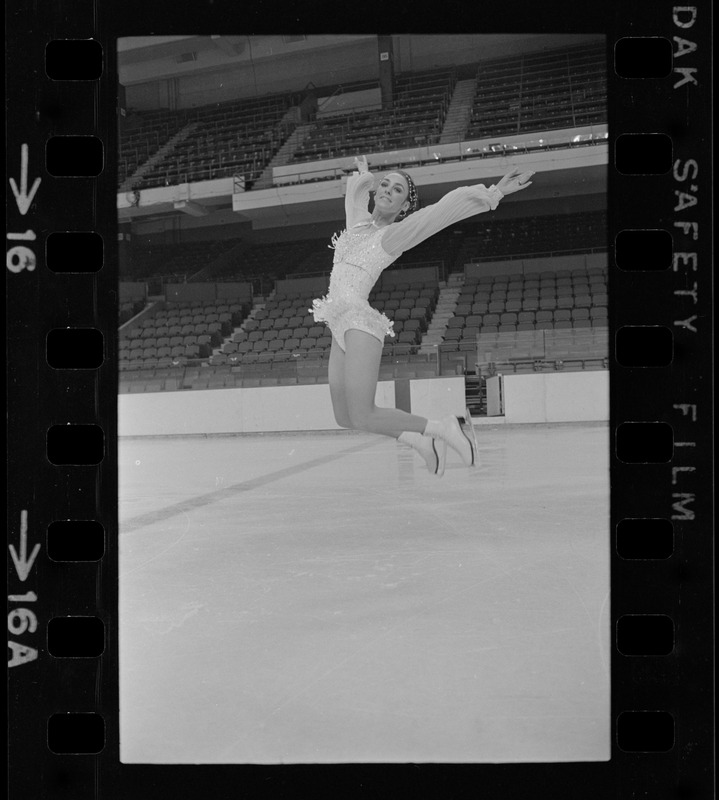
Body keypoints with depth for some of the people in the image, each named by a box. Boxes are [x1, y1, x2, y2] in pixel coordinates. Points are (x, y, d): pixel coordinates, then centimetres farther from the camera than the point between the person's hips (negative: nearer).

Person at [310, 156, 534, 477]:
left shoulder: (394, 234, 1)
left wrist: (496, 192, -5)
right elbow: (356, 189, 39)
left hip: (359, 322, -8)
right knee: (344, 417, 4)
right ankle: (418, 439, 16)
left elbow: (448, 206, -4)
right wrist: (363, 176, 60)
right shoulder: (360, 221, 19)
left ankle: (444, 427, -7)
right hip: (340, 329, 8)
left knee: (363, 417, -19)